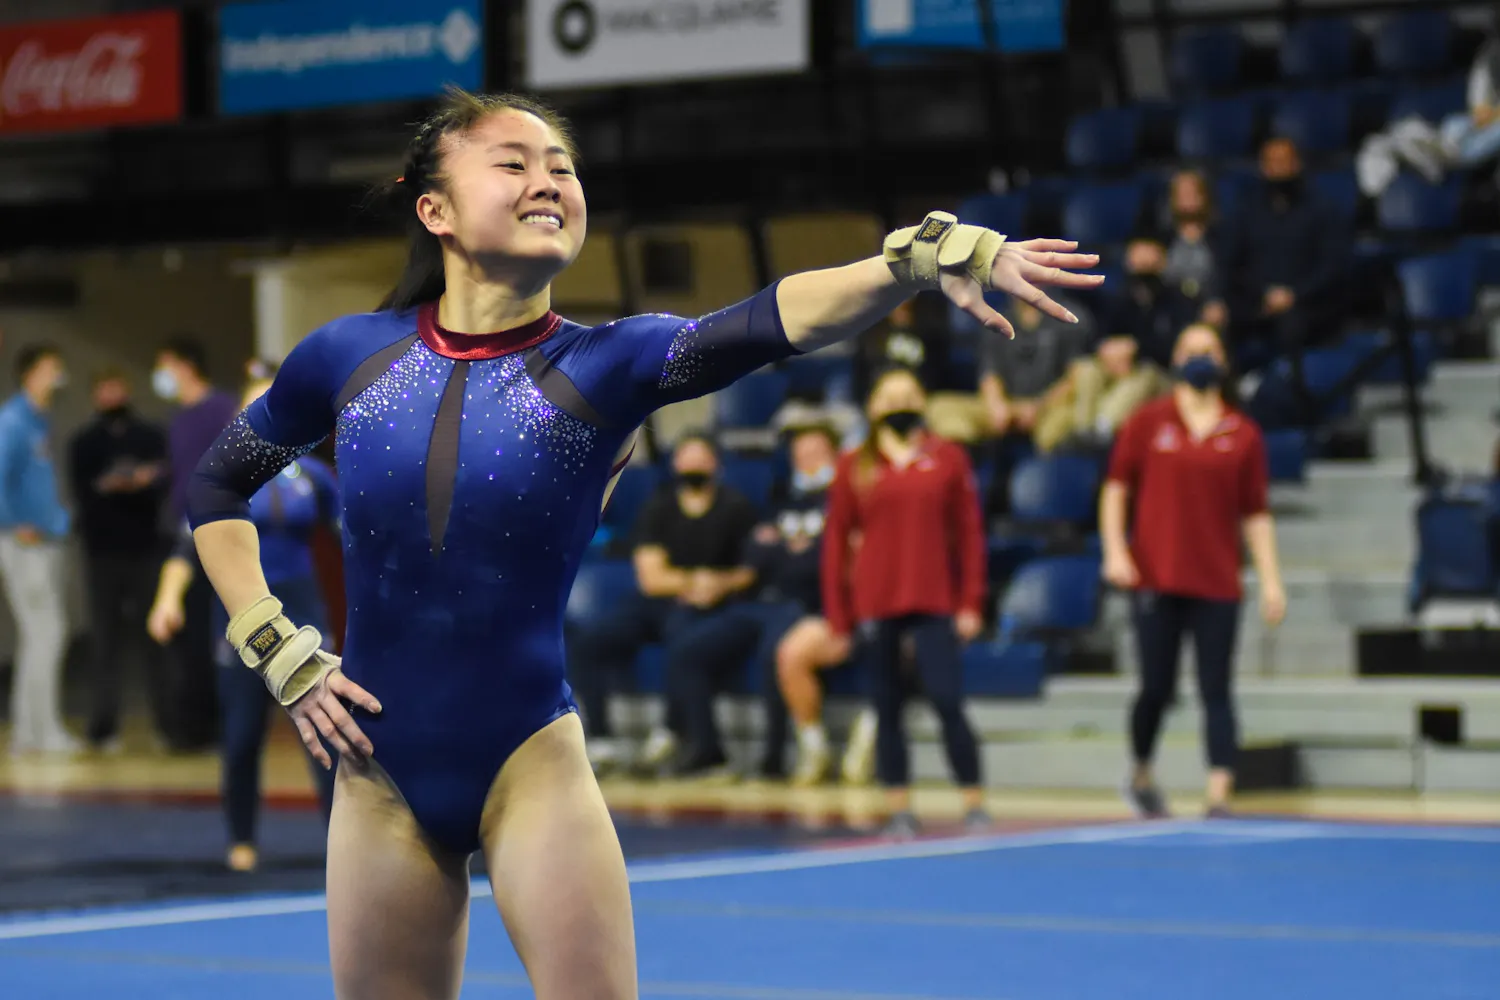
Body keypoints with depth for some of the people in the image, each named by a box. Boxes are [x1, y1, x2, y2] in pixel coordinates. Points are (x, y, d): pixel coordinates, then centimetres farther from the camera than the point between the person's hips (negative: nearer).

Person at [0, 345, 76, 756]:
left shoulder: (40, 420, 16)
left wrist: (57, 519, 13)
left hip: (45, 541, 9)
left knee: (40, 635, 10)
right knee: (45, 630, -11)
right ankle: (44, 729, -9)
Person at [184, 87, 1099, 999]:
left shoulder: (604, 365, -5)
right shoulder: (350, 359, 0)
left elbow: (774, 318, -24)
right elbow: (218, 487, 16)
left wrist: (931, 255, -41)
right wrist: (278, 653, 5)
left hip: (533, 768, -1)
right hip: (381, 774, 2)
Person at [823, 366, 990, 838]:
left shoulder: (948, 458, 5)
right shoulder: (854, 467, 5)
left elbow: (970, 533, 4)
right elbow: (836, 542, 6)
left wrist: (970, 603, -1)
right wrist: (838, 617, 2)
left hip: (934, 605, -1)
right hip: (874, 608, 1)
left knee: (948, 702, -8)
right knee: (888, 709, 5)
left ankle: (975, 804, 0)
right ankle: (899, 811, 12)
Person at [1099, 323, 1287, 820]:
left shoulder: (1243, 434, 7)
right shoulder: (1148, 421, 4)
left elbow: (1256, 514, 8)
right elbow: (1116, 488, 6)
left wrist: (1270, 579, 3)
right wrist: (1115, 550, -5)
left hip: (1217, 584, 1)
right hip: (1156, 579, -1)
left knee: (1217, 693, -4)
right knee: (1157, 688, 3)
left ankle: (1219, 796, -7)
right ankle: (1141, 776, 27)